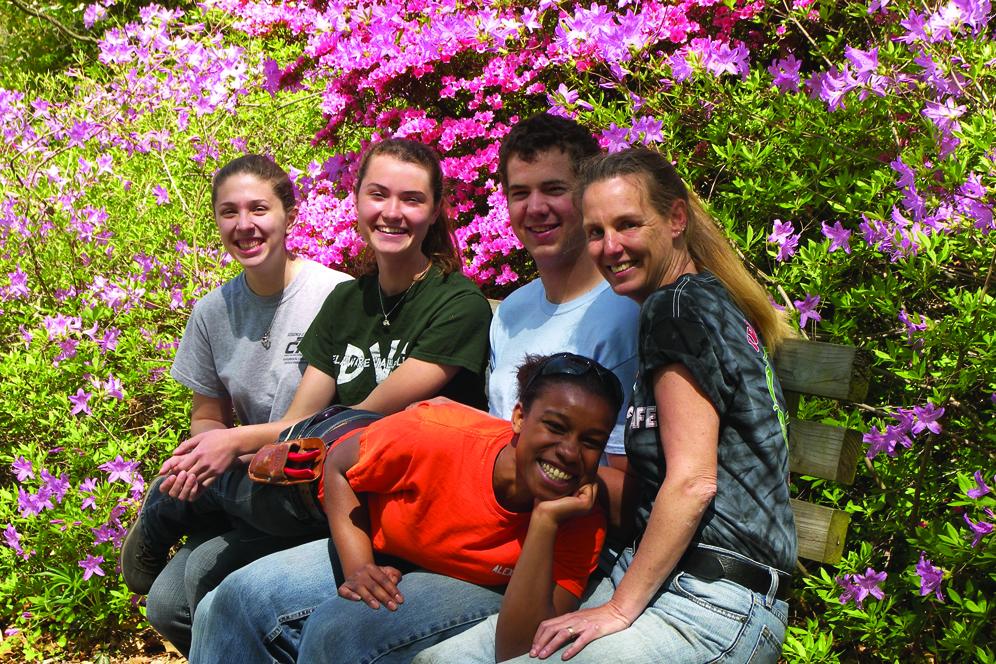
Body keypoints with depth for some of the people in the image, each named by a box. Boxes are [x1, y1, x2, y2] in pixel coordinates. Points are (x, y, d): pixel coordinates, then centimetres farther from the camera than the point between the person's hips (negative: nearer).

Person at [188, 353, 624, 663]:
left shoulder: (581, 524, -26)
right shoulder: (436, 433, -28)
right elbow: (339, 465, -9)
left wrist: (546, 521, -40)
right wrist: (357, 568, -20)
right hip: (384, 559, 3)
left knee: (339, 629, -28)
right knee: (239, 602, -8)